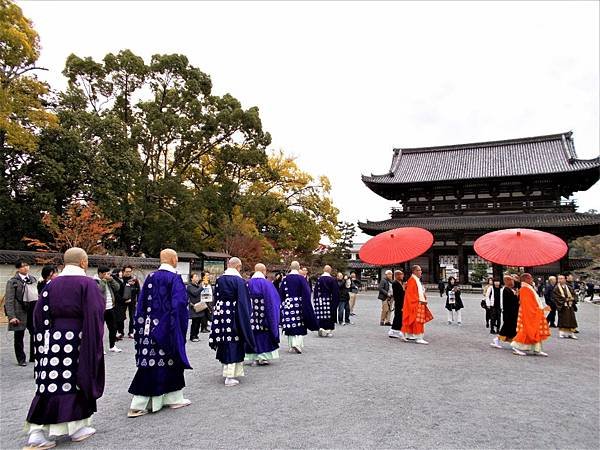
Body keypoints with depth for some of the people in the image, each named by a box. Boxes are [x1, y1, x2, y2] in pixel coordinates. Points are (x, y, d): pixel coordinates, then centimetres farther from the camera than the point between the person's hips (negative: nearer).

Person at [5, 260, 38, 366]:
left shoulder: (33, 279, 9)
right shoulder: (13, 282, -6)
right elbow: (9, 300, -10)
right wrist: (11, 316, -17)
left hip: (33, 309, 4)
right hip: (20, 310, -4)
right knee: (19, 336, 7)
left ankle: (34, 356, 24)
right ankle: (21, 359, 21)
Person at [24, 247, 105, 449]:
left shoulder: (51, 285, 6)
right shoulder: (87, 283, -9)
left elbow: (39, 314, 9)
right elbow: (95, 314, -13)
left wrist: (45, 339, 16)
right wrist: (95, 341, -5)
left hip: (53, 339, 4)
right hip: (78, 339, -4)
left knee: (50, 384, 8)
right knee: (79, 380, 9)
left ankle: (37, 432, 4)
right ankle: (77, 427, 19)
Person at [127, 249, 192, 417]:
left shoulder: (150, 277, 8)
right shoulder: (174, 278, -10)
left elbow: (141, 303, 10)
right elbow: (179, 304, -16)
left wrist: (142, 326, 15)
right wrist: (180, 327, -6)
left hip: (149, 327, 5)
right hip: (167, 327, -5)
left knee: (150, 362, 8)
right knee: (170, 360, 8)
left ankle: (138, 405, 11)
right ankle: (174, 398, 21)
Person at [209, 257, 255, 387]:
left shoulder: (219, 280, 5)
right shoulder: (239, 281, -11)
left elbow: (216, 299, 12)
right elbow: (243, 303, -12)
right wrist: (244, 321, -6)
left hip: (220, 316, 6)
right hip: (234, 316, -6)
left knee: (224, 344, 17)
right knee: (234, 345, 1)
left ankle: (226, 370, 32)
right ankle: (230, 376, 1)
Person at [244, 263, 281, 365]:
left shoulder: (248, 283, 2)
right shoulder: (267, 284, -6)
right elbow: (274, 301, -5)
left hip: (251, 316, 3)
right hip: (264, 316, -2)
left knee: (253, 334, 9)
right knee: (264, 335, 7)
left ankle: (254, 358, 11)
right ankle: (264, 357, 6)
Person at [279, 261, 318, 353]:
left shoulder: (285, 278, 1)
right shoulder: (301, 278, -5)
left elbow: (281, 293, 5)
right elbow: (306, 293, -7)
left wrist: (283, 304, 14)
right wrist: (306, 306, -2)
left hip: (288, 304, 2)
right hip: (299, 304, -2)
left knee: (290, 325, 8)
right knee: (299, 326, 4)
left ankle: (291, 347, 13)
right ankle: (298, 344, -12)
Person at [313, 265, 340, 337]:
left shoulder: (319, 279, 0)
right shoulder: (333, 280, -7)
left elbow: (315, 290, 3)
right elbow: (336, 292, -5)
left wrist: (316, 300, 10)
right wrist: (336, 301, 3)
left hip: (320, 300, 2)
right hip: (329, 300, -2)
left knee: (321, 314, 8)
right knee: (330, 315, 3)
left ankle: (321, 328, 2)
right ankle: (329, 330, 3)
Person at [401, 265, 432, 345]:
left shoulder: (417, 280, 17)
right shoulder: (412, 280, -14)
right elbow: (411, 294, -19)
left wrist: (424, 299, 8)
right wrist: (420, 301, -20)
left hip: (419, 304, 10)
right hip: (415, 304, -10)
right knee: (417, 321, -8)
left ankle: (406, 335, 18)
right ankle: (419, 338, -6)